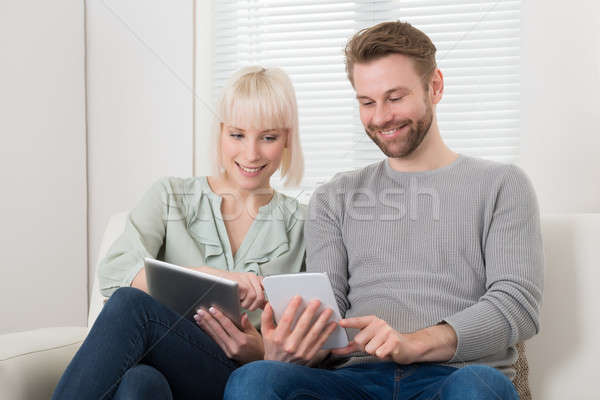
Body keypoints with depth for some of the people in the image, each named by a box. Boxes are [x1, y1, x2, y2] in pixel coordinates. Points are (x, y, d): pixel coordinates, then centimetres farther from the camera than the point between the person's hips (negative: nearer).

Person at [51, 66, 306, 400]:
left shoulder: (301, 226, 13)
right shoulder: (170, 197, 14)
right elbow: (114, 272, -5)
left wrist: (261, 352, -11)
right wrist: (211, 277, -21)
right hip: (161, 368, 1)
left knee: (131, 305, -31)